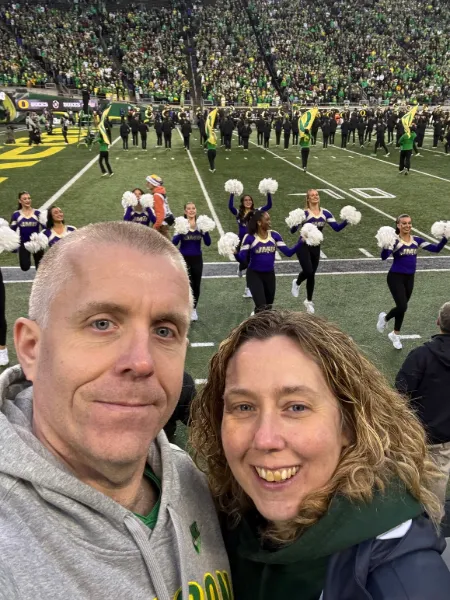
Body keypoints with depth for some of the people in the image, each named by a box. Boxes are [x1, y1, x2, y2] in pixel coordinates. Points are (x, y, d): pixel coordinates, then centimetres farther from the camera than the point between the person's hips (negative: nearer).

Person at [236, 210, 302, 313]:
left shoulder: (274, 235, -3)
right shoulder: (250, 238, -13)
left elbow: (288, 252, -5)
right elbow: (242, 258, -17)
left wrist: (301, 242, -17)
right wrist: (235, 253, -39)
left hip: (269, 275, 5)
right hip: (254, 275, -4)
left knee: (268, 307, 17)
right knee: (262, 308, -17)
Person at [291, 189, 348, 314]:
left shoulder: (325, 213, -1)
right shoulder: (304, 213, -14)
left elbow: (336, 228, -5)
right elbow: (293, 231, -21)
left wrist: (346, 221, -20)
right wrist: (295, 223, -42)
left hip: (316, 247, 4)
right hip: (303, 246, -4)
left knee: (312, 274, 11)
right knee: (308, 271, -19)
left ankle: (309, 301, 27)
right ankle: (297, 283, 17)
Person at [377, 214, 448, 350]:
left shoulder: (417, 240, 2)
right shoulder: (394, 241, -14)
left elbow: (436, 249, 0)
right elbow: (384, 257, -28)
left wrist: (445, 238, -14)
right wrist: (385, 246, -47)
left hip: (409, 278, 5)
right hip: (395, 277, -5)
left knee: (402, 308, 15)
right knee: (402, 307, -15)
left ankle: (395, 335, 34)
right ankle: (384, 317, 18)